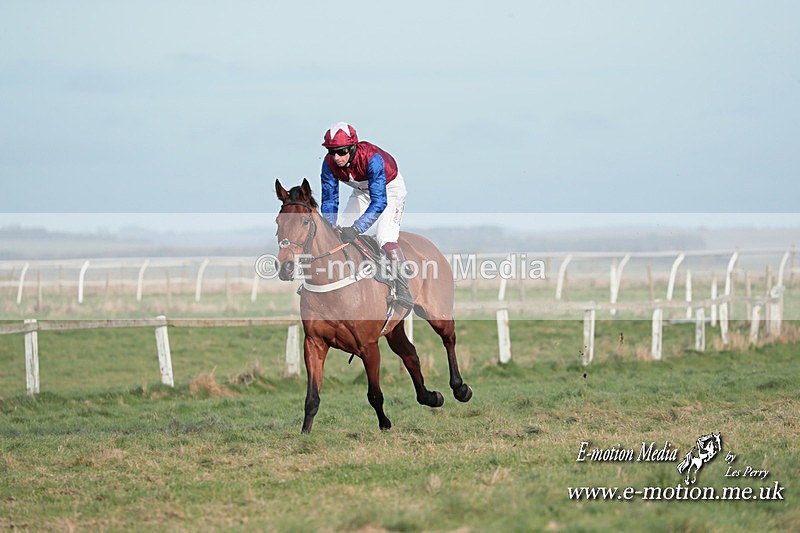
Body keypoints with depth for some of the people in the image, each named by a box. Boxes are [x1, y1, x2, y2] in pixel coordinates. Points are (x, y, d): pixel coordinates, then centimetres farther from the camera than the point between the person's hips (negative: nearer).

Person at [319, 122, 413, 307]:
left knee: (385, 236, -26)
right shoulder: (329, 163, -23)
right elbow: (329, 199, -15)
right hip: (362, 192, 6)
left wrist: (357, 228, -51)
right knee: (341, 233, 0)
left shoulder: (371, 158, -40)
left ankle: (402, 290, -27)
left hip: (390, 189, -6)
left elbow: (379, 201, -43)